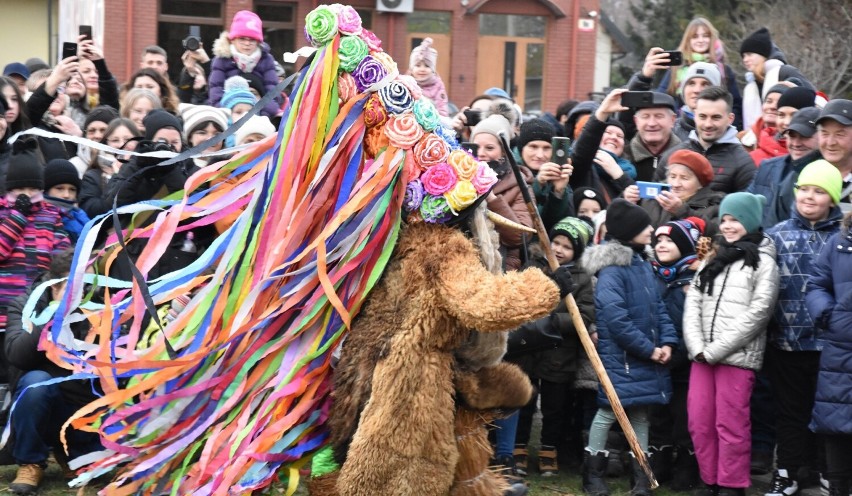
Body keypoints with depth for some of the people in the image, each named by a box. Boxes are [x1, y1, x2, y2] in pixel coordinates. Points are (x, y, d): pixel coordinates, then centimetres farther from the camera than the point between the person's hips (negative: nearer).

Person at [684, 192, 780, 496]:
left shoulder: (763, 262, -1)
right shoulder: (712, 261, 18)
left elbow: (757, 313, -10)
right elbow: (692, 304, 12)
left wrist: (716, 350, -12)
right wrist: (697, 347, -4)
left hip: (737, 357, -6)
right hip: (702, 356, 6)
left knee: (731, 425, -5)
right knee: (699, 423, 5)